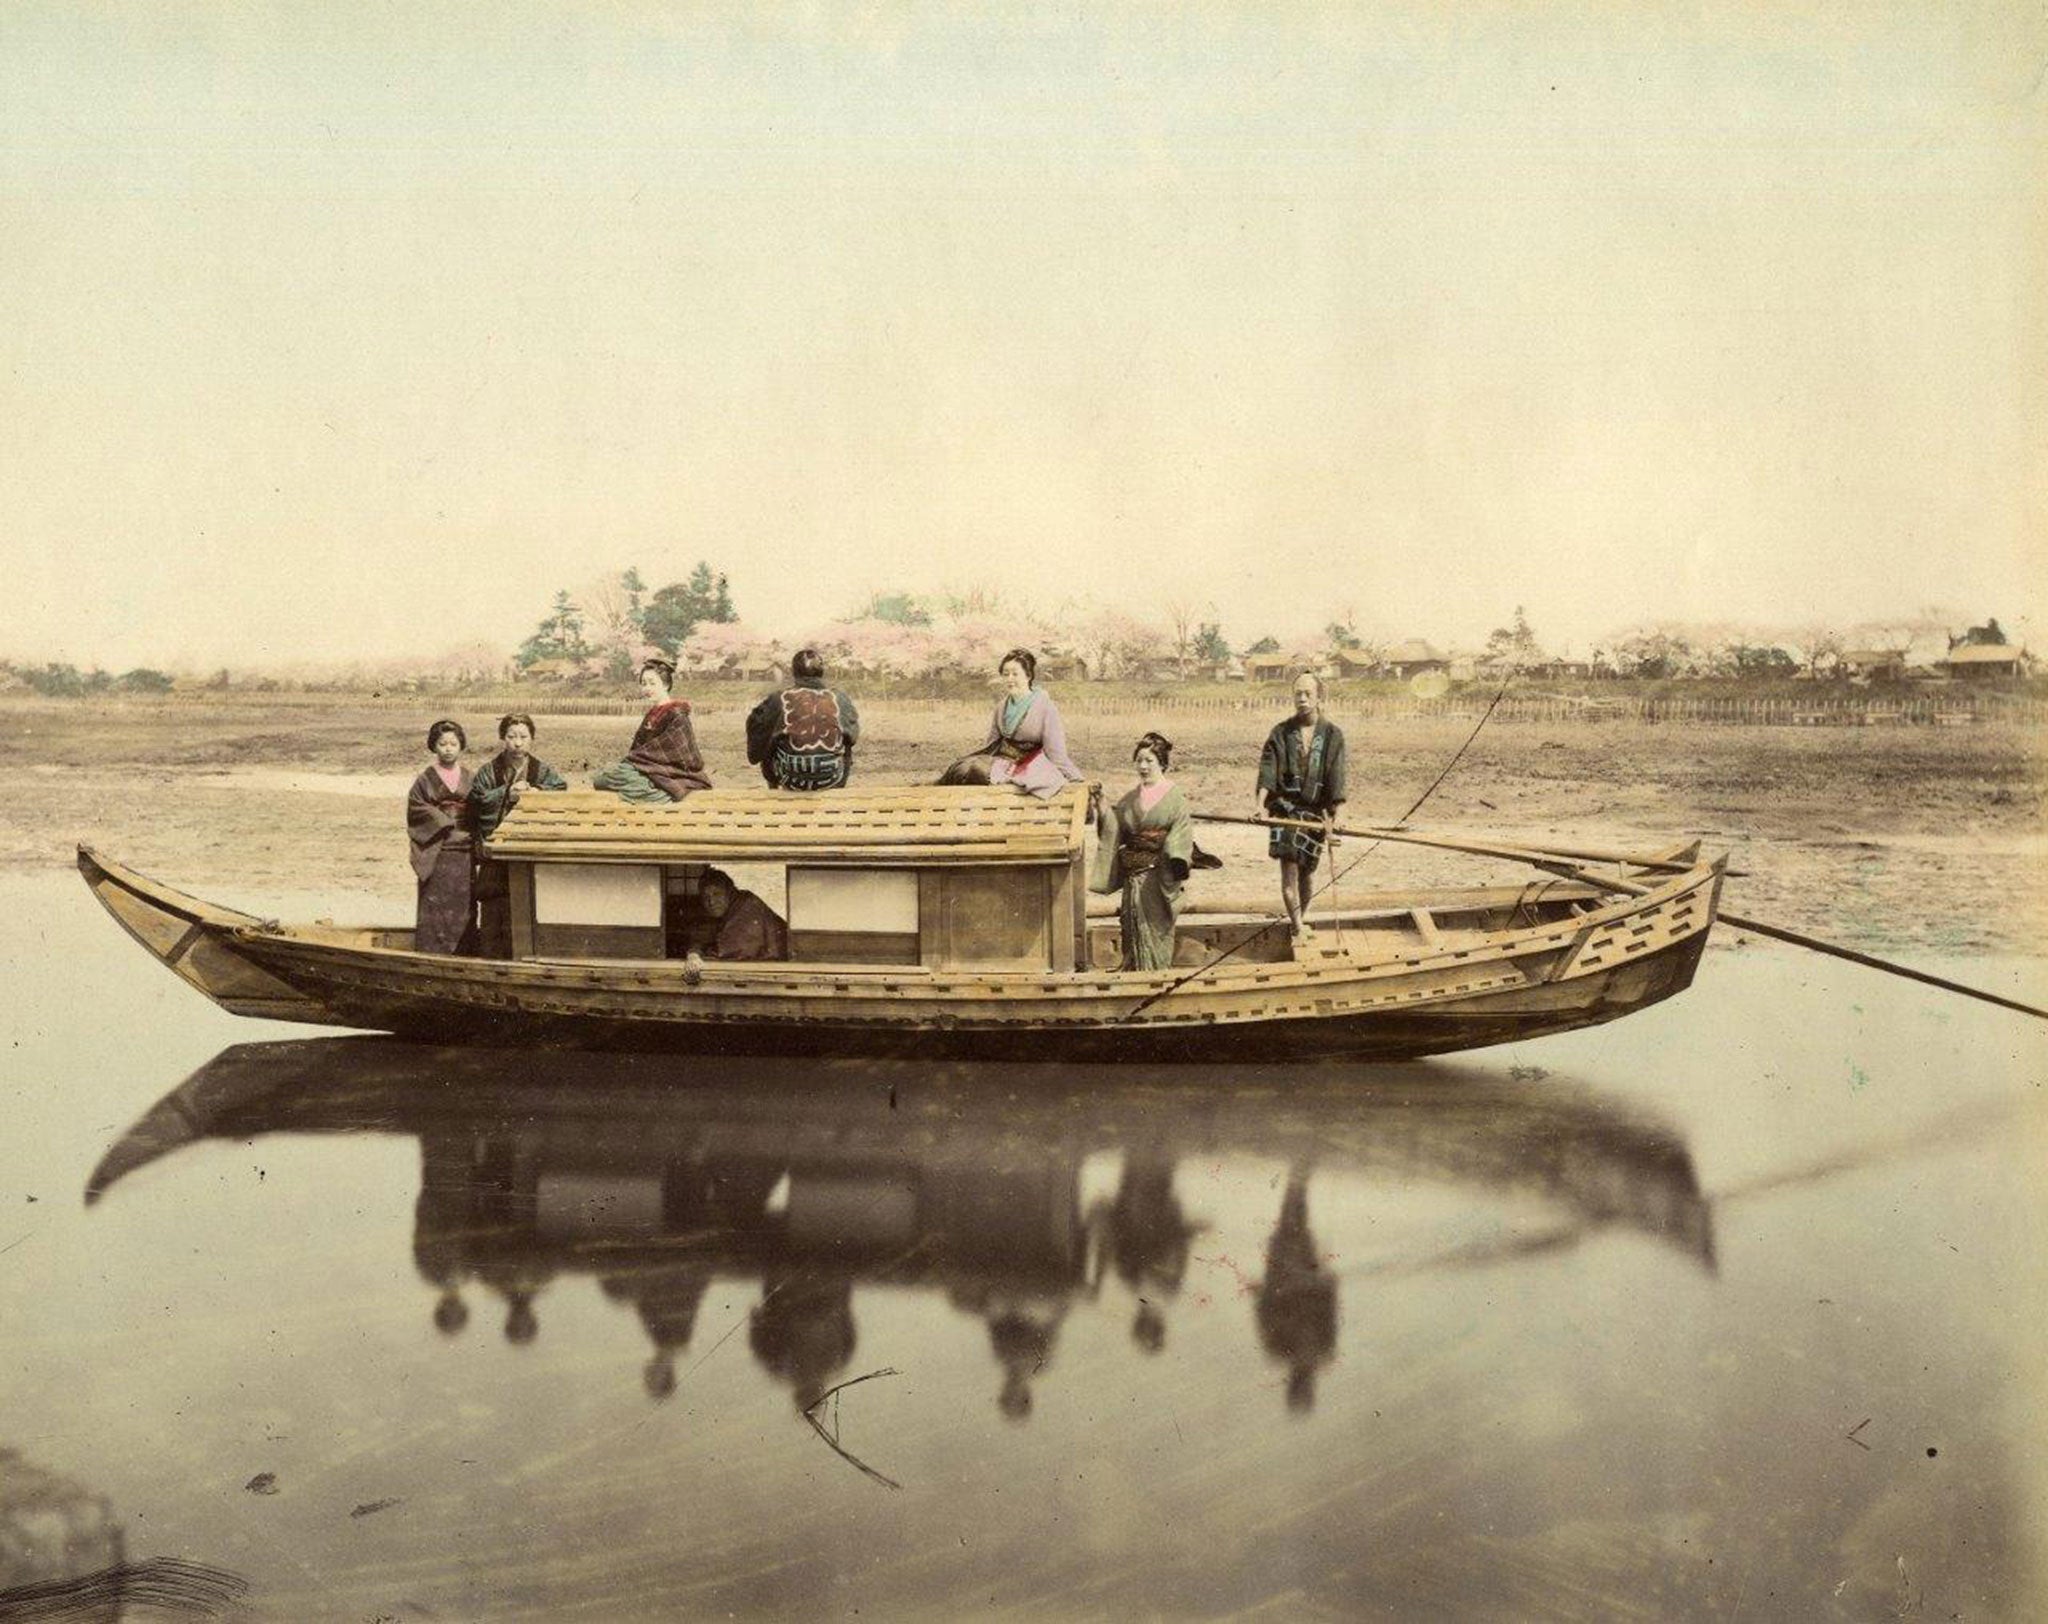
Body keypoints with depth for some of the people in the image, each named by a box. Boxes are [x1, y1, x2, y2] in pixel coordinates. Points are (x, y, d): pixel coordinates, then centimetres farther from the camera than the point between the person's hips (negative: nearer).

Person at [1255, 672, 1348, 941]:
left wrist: (1334, 815, -16)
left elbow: (1336, 778, -6)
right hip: (1285, 806, -1)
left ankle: (1298, 919, 29)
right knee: (1289, 866, -11)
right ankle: (1297, 928, -9)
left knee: (1308, 870, 10)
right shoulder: (1281, 732, 2)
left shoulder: (1333, 734, 2)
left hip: (1315, 810, 1)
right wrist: (1261, 804, -20)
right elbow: (1267, 770, -6)